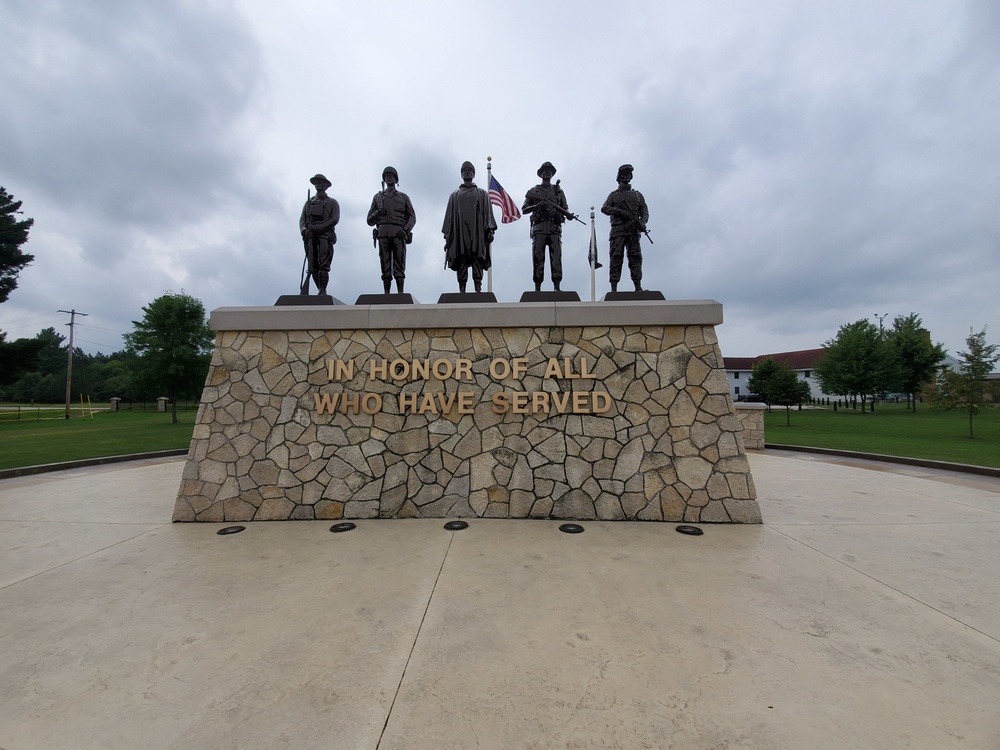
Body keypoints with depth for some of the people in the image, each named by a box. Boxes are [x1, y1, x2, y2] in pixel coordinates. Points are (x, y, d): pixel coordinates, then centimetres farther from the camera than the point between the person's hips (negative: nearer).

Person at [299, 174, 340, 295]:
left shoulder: (332, 203, 14)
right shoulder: (309, 202, 25)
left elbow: (335, 219, -2)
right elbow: (302, 219, 16)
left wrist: (317, 228, -13)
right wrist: (304, 230, -8)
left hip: (325, 236, -4)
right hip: (310, 237, 4)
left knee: (323, 266, -15)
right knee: (312, 267, -3)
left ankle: (322, 291, -17)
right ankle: (321, 291, 2)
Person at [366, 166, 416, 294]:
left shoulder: (404, 197, 18)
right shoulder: (377, 197, 22)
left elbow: (412, 217, 9)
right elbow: (370, 221, 18)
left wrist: (405, 230, -9)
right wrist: (377, 213, -4)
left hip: (398, 235, -1)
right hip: (383, 234, 2)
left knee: (399, 266, -8)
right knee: (385, 267, -4)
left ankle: (400, 293, -10)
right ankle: (386, 294, -5)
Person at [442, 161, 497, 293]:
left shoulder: (482, 194, 20)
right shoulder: (454, 195, 23)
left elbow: (488, 213, 9)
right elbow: (449, 216, 16)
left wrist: (490, 230, -5)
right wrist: (447, 234, 5)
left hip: (477, 233, -1)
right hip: (459, 233, 1)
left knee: (477, 262, -11)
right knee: (461, 263, -6)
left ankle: (478, 290, -15)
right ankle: (462, 291, -7)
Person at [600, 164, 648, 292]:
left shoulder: (637, 194, 22)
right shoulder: (614, 195, 18)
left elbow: (645, 211, 15)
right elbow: (604, 208, 3)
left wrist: (643, 223, -7)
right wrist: (619, 211, -13)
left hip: (633, 231, 1)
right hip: (618, 230, -1)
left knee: (635, 257, -7)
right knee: (616, 258, -9)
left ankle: (638, 287, -9)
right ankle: (614, 288, -12)